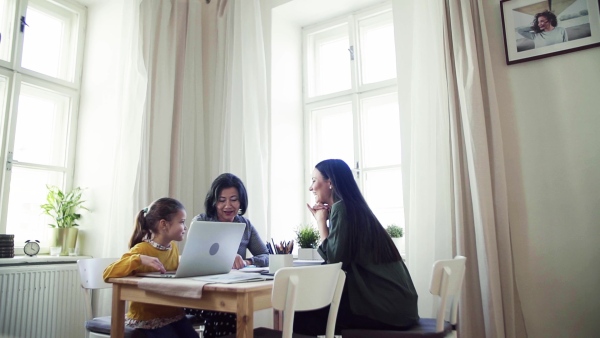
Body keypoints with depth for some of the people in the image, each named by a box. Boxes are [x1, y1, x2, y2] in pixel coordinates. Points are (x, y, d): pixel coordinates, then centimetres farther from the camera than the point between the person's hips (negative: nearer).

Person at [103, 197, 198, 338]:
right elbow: (108, 274, -24)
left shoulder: (173, 246, 5)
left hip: (173, 314, 6)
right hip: (147, 318, -6)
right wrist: (139, 259, -37)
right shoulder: (142, 249, -15)